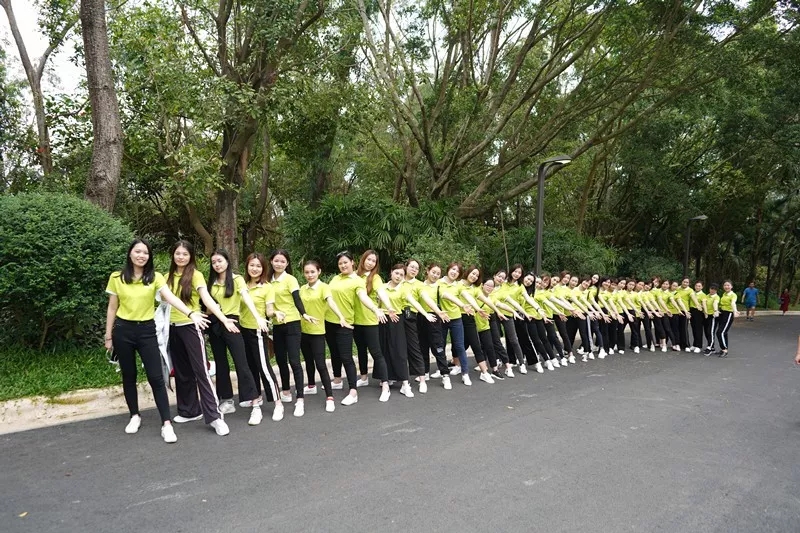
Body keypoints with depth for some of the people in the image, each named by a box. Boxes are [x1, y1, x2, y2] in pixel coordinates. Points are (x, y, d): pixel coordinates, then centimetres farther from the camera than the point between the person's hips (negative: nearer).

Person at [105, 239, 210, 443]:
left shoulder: (155, 277, -2)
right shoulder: (117, 278, 0)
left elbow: (171, 298, -17)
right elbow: (112, 308, 7)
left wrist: (191, 313, -33)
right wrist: (108, 336, 7)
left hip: (147, 330, -1)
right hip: (123, 330, 1)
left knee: (156, 377, -5)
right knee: (128, 376, 12)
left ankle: (166, 423, -2)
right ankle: (135, 416, 30)